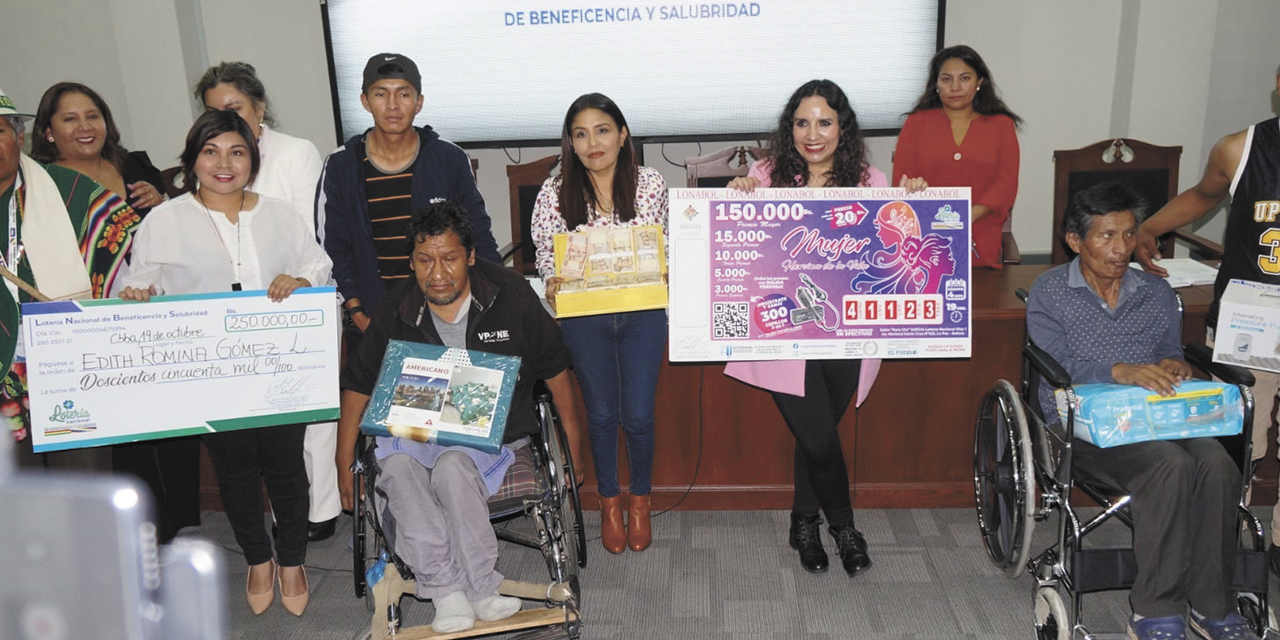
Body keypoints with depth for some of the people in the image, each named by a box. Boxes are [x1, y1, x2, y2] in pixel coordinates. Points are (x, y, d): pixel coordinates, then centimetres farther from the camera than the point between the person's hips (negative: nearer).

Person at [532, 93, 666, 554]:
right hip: (584, 318, 0)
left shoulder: (651, 184, -4)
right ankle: (609, 502, 33)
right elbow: (545, 252, 4)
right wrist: (553, 281, -16)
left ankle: (640, 500, 30)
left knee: (638, 415, 3)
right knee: (601, 413, 11)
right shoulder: (555, 193, -5)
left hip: (643, 314, 0)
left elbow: (667, 245, 7)